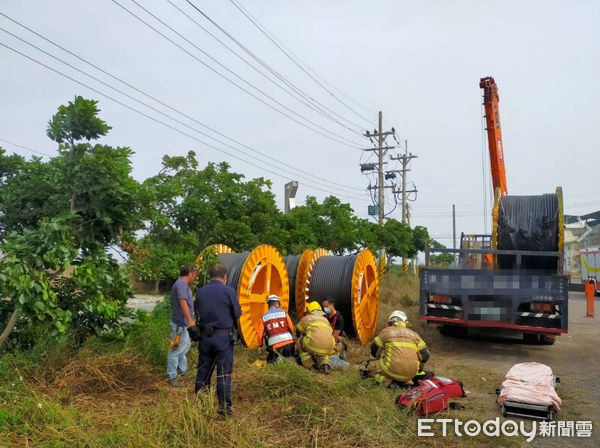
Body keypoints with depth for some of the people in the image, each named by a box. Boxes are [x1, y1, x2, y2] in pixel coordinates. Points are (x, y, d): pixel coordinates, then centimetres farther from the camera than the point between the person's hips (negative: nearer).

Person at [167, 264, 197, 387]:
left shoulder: (183, 284, 13)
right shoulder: (181, 284, -19)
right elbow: (183, 303, -28)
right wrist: (190, 320, -30)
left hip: (183, 323, 11)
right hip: (180, 324, -11)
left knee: (185, 346, 23)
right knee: (176, 350, -3)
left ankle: (182, 369, 37)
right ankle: (172, 377, 6)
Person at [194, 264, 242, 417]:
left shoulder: (200, 292, 3)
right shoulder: (229, 291, -10)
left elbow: (199, 312, 9)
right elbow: (238, 314, -4)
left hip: (205, 335, 4)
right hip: (223, 336, -4)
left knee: (203, 371, 15)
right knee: (224, 373, 2)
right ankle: (224, 406, 4)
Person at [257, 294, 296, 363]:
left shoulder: (263, 318, 4)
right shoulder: (284, 313, 3)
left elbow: (260, 334, 3)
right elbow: (291, 328, 8)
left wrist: (260, 346, 19)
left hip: (275, 346, -1)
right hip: (288, 344, 1)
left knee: (270, 360, 22)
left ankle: (277, 358, -7)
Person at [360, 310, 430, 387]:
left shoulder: (386, 331, 9)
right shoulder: (413, 334, 17)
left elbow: (374, 350, 15)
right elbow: (425, 355, 15)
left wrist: (374, 361, 35)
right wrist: (418, 369, 32)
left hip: (393, 370, -4)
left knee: (371, 366, 18)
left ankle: (386, 380, -6)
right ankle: (407, 381, 6)